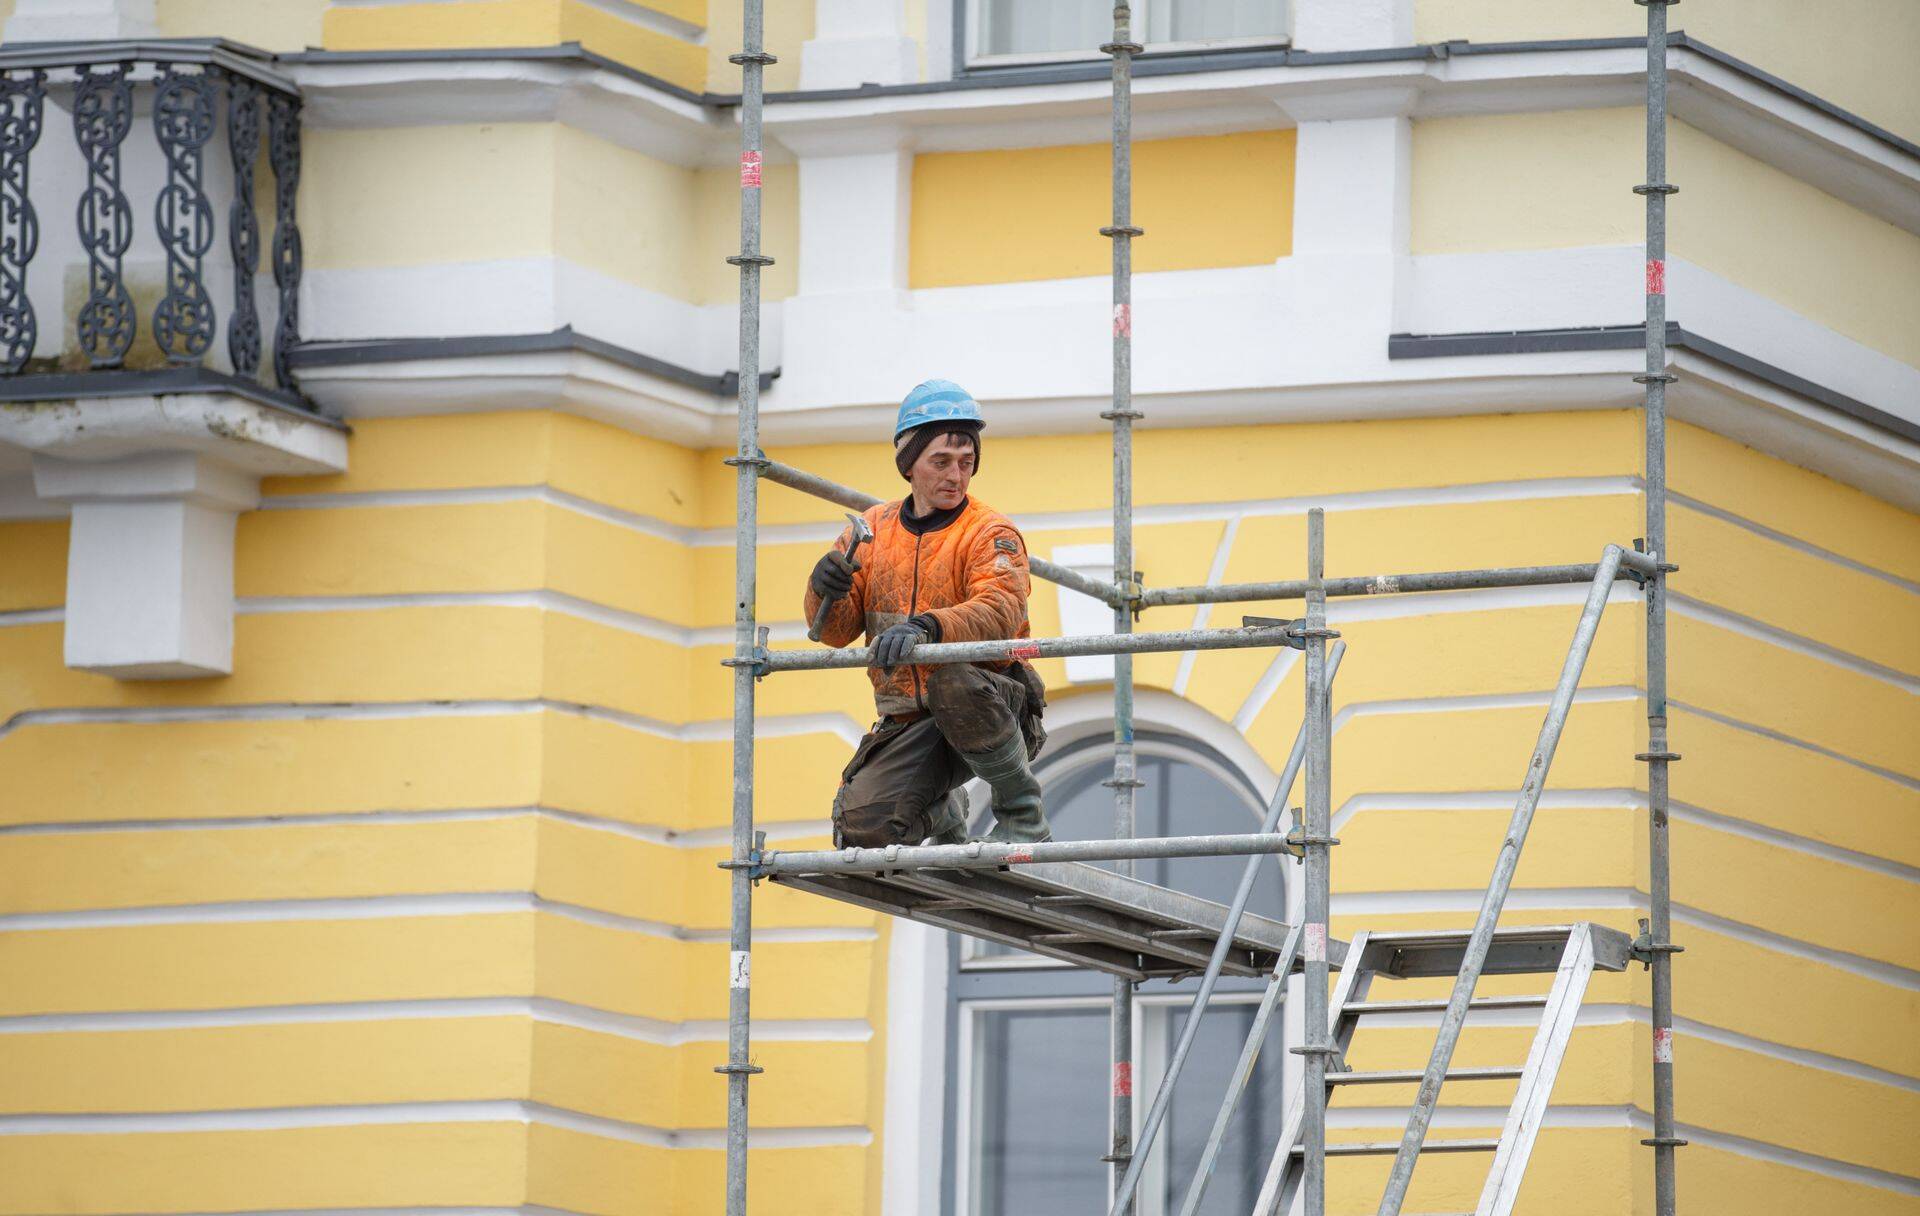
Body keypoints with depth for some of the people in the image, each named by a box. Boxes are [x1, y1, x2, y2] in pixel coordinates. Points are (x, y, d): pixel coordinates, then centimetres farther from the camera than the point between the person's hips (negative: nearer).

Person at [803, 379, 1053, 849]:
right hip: (908, 729, 5)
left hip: (992, 709, -5)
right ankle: (941, 809, 21)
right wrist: (825, 590, -19)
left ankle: (1021, 809, -17)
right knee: (864, 828, -17)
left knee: (952, 681, -39)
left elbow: (1000, 612, -25)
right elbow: (836, 631, 6)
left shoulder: (990, 533, -5)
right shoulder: (873, 530, 10)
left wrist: (927, 627, -44)